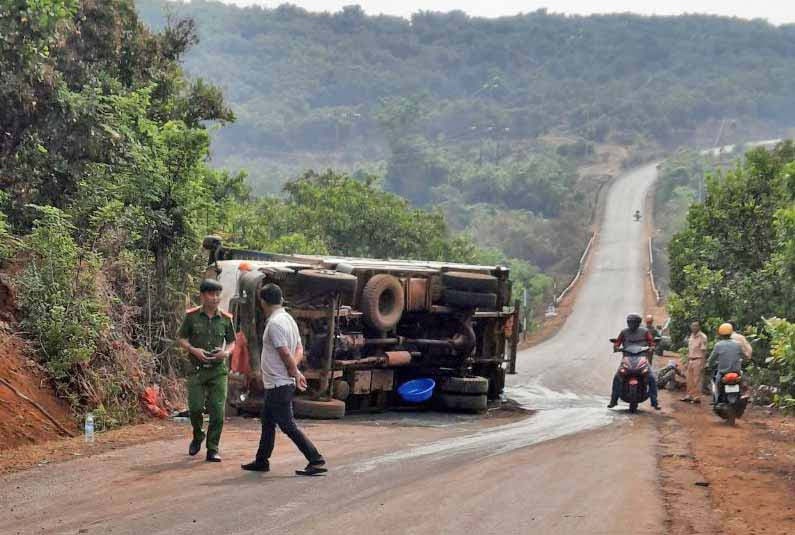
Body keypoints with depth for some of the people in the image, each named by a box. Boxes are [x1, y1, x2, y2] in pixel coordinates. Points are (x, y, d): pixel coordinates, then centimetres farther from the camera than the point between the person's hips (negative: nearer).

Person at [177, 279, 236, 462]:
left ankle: (212, 449, 5)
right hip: (197, 369, -1)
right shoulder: (192, 316, 0)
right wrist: (193, 349, -13)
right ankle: (197, 437, 23)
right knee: (195, 407, -7)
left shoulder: (225, 318, 5)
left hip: (218, 370, 1)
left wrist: (226, 352, -8)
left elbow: (231, 342, 13)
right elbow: (181, 338, 5)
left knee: (217, 411, -4)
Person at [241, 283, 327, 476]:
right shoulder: (288, 319, 12)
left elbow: (285, 354, -22)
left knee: (288, 426, -7)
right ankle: (261, 461, 28)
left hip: (278, 385, -10)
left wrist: (295, 373, -9)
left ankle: (316, 461, -8)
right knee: (267, 421, 19)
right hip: (277, 385, 10)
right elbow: (299, 350, 13)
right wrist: (294, 370, 0)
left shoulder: (274, 323, -19)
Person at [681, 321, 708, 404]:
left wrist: (702, 364, -17)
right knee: (689, 379, 13)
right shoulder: (691, 336, 13)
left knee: (696, 380, -4)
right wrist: (687, 361, 18)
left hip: (698, 360, -8)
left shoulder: (702, 337, -12)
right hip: (690, 360, 8)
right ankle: (689, 396, 23)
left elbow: (704, 351, -13)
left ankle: (697, 397, 2)